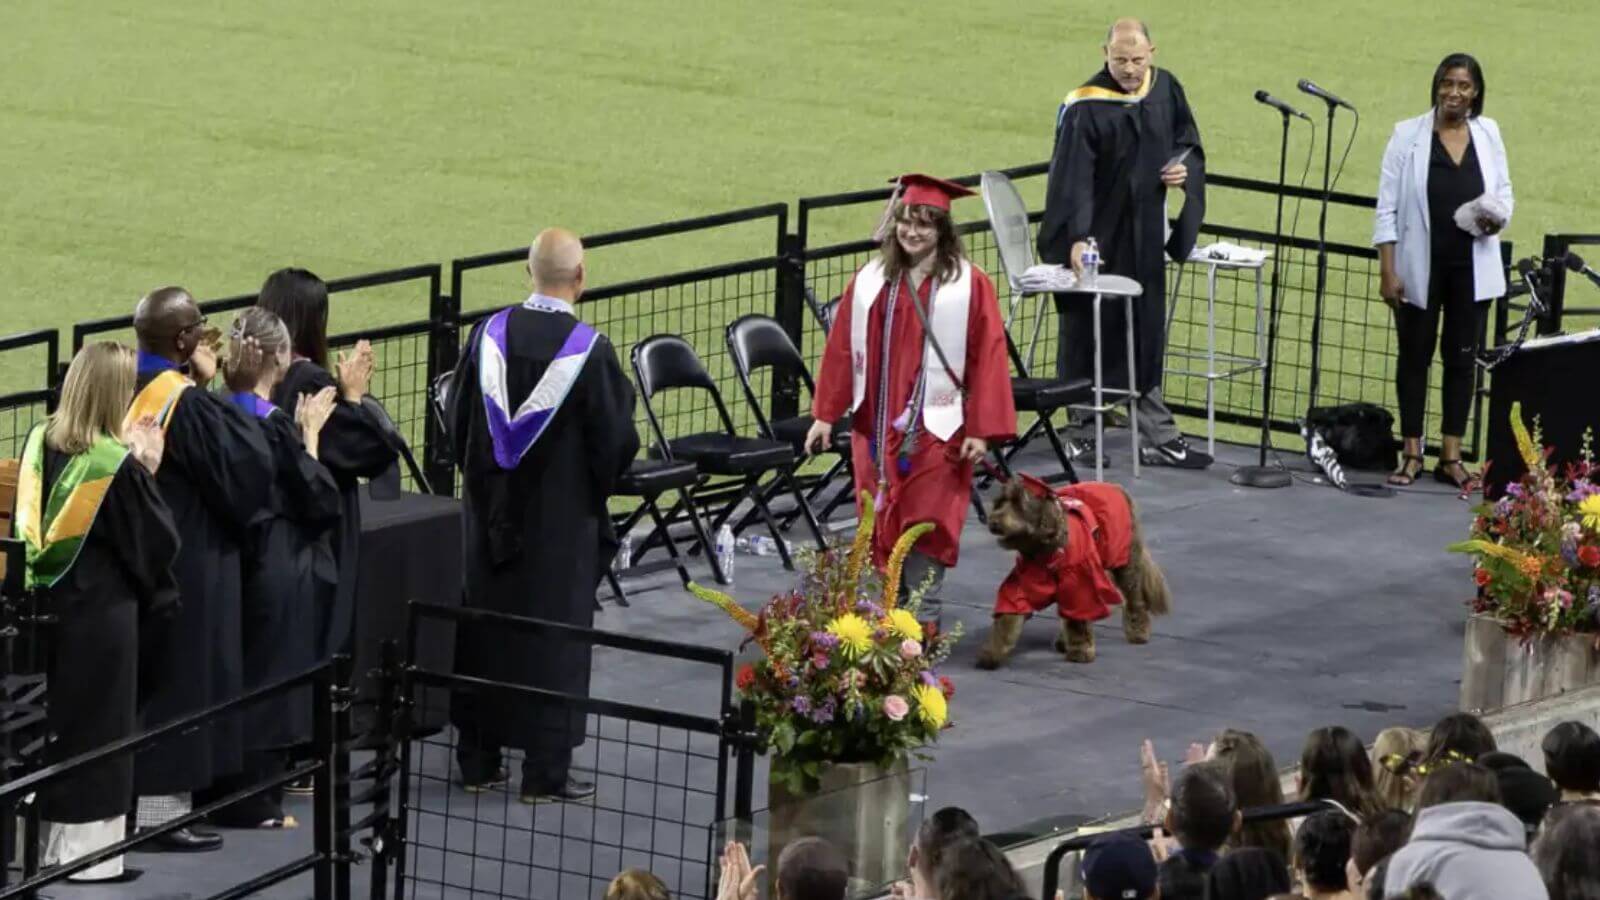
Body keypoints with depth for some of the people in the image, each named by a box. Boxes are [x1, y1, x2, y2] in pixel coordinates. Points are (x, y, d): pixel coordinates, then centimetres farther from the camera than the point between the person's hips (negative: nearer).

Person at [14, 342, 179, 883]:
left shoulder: (37, 443, -1)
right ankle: (88, 848, 7)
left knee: (51, 723, 16)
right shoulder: (118, 464, -18)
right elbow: (155, 543, -11)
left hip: (43, 605, 6)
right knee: (97, 728, 4)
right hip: (99, 610, -6)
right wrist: (148, 473, -1)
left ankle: (46, 838, 23)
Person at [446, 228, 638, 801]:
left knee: (485, 626, 14)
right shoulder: (589, 349, -17)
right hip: (562, 516, -4)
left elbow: (459, 420, 4)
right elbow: (615, 438, -11)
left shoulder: (490, 335, -5)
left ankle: (477, 760, 20)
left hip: (490, 511, 4)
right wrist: (598, 487, 10)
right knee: (556, 632, 4)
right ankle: (545, 771, 7)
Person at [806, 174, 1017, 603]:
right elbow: (842, 350, 9)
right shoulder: (871, 281, 6)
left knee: (927, 530, -4)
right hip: (878, 427, 3)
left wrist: (982, 430, -10)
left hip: (937, 430, -3)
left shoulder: (969, 285, -4)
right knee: (883, 530, 6)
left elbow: (987, 358, -5)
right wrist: (825, 414, 7)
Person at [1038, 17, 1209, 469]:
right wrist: (1077, 237, -38)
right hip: (1097, 242, -6)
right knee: (1091, 337, 3)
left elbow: (1189, 141, 17)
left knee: (1146, 339, 13)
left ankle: (1159, 436, 20)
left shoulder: (1166, 90, 2)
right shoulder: (1085, 108, -18)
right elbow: (1073, 178, -26)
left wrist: (1185, 166, -7)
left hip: (1144, 242, 6)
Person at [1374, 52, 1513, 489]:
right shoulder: (1408, 136, -3)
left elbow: (1503, 190, 14)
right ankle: (1411, 454, 13)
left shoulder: (1488, 134, 6)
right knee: (1414, 356, 6)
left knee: (1461, 358, 6)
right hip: (1420, 265, -2)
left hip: (1470, 266, 2)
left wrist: (1498, 218, -10)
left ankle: (1451, 456, 12)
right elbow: (1388, 208, -4)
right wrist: (1387, 270, -9)